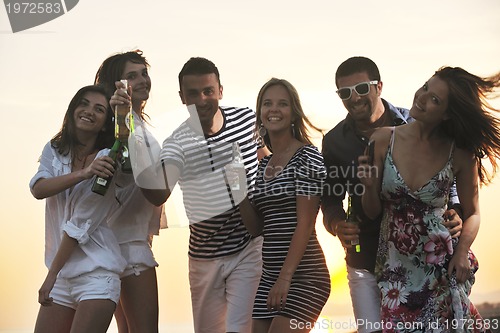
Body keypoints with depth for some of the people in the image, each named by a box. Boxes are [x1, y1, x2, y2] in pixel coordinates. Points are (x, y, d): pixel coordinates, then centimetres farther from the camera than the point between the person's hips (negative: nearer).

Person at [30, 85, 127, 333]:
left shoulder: (107, 160, -8)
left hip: (96, 275, -5)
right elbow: (38, 189, -10)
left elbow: (79, 225, -10)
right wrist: (82, 174, -26)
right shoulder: (54, 150, 10)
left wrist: (51, 276, -10)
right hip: (61, 274, 5)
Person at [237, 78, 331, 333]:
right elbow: (256, 227, 13)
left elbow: (305, 224, -13)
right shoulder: (263, 164, 14)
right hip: (269, 276, 7)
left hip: (302, 276, -7)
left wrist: (285, 278, -20)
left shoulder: (307, 156, -6)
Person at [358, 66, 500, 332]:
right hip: (395, 268, 1)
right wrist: (369, 187, -19)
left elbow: (472, 213, 6)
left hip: (441, 268, -1)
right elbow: (372, 212, 1)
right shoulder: (383, 140, -5)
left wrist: (462, 252, -10)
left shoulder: (460, 155, -7)